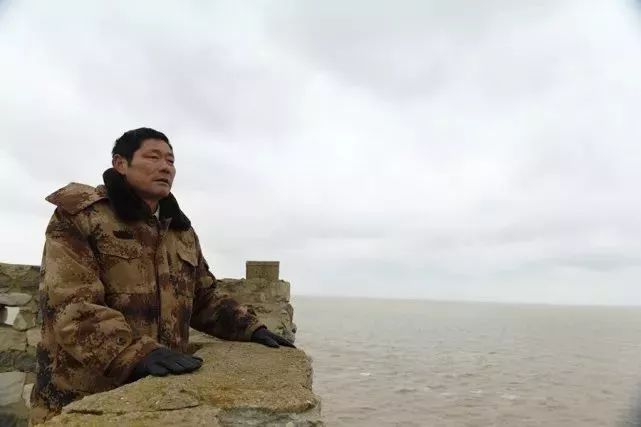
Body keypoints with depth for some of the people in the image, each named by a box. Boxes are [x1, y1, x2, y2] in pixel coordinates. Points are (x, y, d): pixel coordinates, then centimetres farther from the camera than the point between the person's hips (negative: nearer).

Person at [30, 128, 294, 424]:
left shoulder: (182, 232, 13)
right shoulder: (78, 215, -8)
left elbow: (203, 299, 17)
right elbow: (68, 303, -19)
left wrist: (250, 327, 2)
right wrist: (136, 354, -32)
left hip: (161, 391, 6)